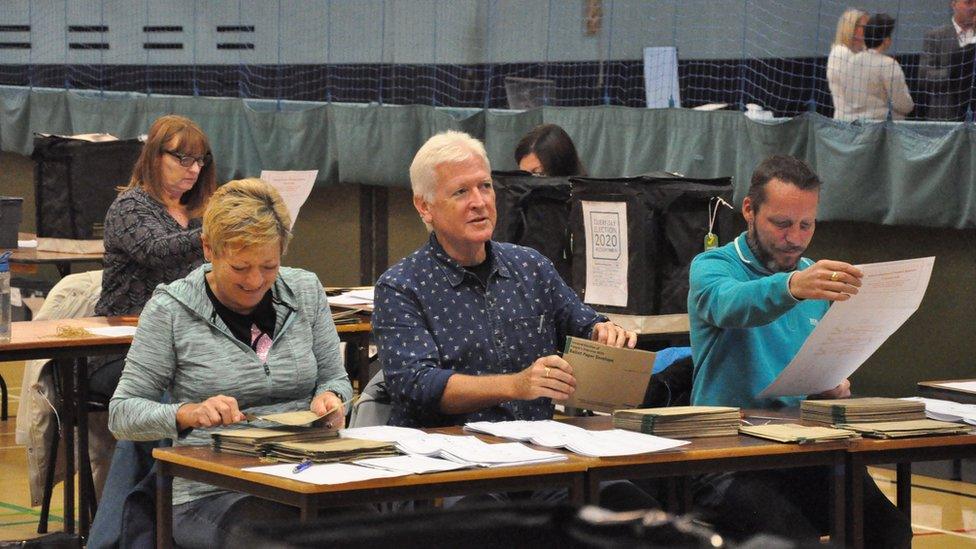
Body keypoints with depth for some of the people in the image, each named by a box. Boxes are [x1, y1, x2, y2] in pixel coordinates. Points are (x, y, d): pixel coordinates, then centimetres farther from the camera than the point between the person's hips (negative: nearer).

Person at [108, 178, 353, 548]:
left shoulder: (305, 290, 11)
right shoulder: (171, 309, -1)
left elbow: (335, 378, 21)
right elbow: (122, 413, -1)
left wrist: (330, 397, -4)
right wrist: (189, 414, -20)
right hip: (210, 496, -4)